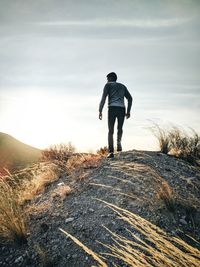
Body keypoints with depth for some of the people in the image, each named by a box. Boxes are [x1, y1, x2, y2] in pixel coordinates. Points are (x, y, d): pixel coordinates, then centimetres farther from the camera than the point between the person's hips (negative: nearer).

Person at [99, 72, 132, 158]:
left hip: (112, 109, -3)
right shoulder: (122, 86, 26)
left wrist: (100, 111, -4)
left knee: (110, 131, 4)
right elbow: (130, 98, 15)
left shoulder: (108, 85, 12)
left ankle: (111, 152, -8)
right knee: (120, 128, 24)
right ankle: (119, 142, -5)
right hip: (122, 109, 3)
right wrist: (128, 111, 14)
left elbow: (103, 98, -2)